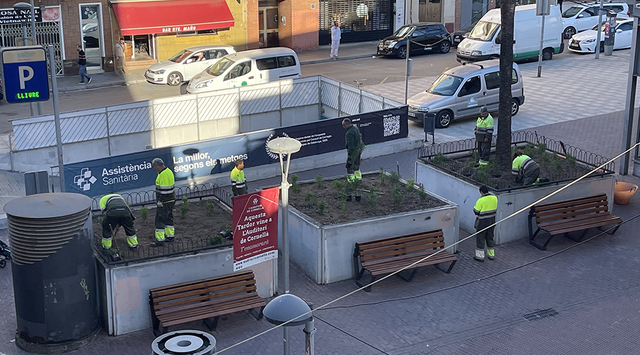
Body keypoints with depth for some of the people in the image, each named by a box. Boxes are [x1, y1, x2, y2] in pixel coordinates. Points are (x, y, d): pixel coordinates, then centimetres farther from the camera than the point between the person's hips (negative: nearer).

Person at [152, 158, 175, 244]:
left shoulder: (163, 175, -22)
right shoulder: (168, 171, 9)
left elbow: (164, 190, -24)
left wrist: (160, 202, -19)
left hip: (164, 202, -10)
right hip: (171, 200, 10)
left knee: (160, 220, -4)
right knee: (168, 218, 19)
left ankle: (160, 240, -1)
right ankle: (170, 236, 27)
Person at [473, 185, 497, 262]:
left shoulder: (481, 200, -21)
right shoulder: (494, 198, -2)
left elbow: (476, 211, -16)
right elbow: (495, 208, 9)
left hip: (482, 222, -6)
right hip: (492, 221, 6)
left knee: (480, 238, 6)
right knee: (490, 237, 19)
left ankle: (480, 256, 11)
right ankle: (491, 254, 29)